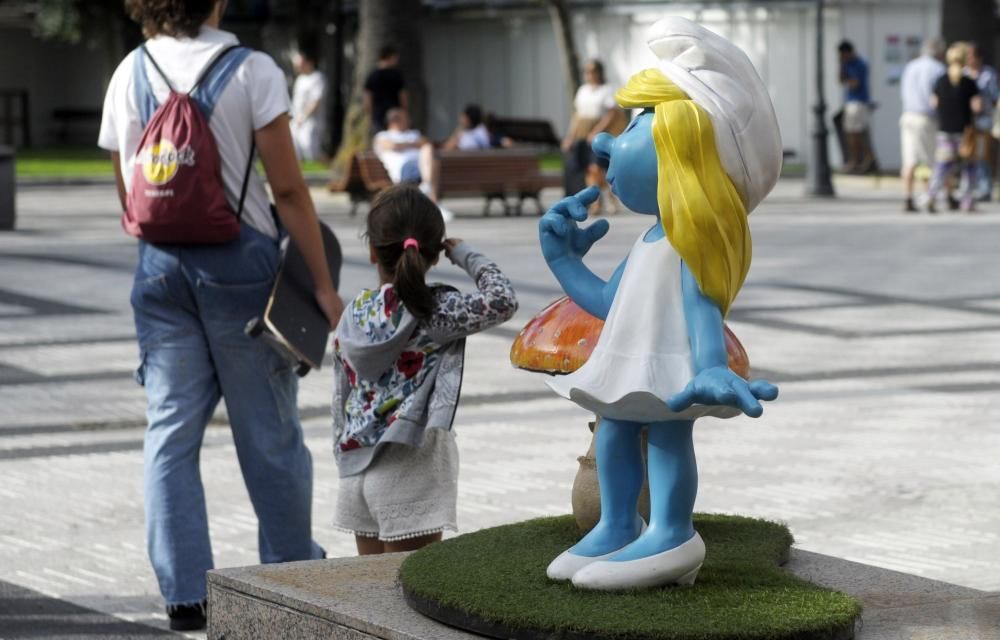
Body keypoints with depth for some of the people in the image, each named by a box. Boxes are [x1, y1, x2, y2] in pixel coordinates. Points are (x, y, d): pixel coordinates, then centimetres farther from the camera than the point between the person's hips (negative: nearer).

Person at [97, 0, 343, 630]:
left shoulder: (130, 73, 3)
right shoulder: (251, 71, -9)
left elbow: (127, 192, 7)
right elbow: (288, 190, -10)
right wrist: (324, 287, -6)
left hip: (160, 264, 3)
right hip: (240, 259, -3)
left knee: (170, 430, 6)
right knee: (269, 430, 9)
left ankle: (184, 591, 4)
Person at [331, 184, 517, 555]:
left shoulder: (353, 316, 6)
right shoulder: (433, 310, -13)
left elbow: (340, 402, 13)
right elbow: (502, 302, -21)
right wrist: (465, 255, -7)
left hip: (357, 471, 6)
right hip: (409, 472, -6)